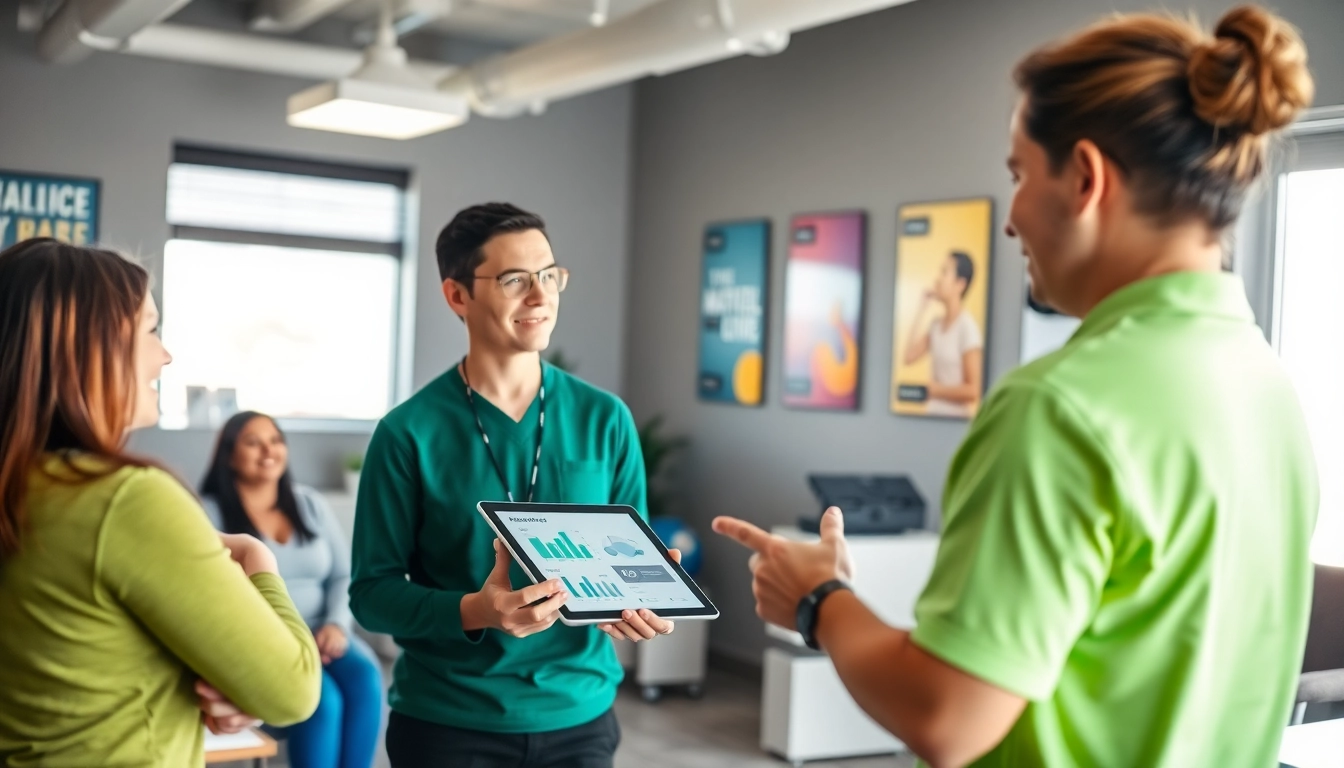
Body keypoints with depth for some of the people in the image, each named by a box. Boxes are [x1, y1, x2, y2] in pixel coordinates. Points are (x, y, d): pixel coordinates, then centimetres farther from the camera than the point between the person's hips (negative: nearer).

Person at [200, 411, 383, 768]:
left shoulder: (311, 504, 15)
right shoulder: (208, 513, 0)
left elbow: (344, 576, 12)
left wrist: (336, 625, -8)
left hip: (319, 636, 4)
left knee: (364, 678, -28)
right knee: (321, 697, -32)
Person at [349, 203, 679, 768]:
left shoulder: (606, 420, 0)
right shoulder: (409, 431, -8)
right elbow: (372, 591, -7)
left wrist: (644, 608, -15)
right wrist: (473, 611, -24)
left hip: (578, 716, 3)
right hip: (447, 722, -2)